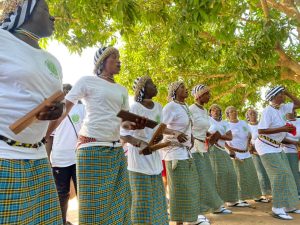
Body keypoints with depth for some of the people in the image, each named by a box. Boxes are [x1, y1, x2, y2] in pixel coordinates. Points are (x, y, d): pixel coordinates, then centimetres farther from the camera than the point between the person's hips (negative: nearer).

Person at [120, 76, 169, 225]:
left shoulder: (158, 106, 6)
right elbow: (123, 134, -18)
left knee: (157, 197, 15)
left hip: (154, 157, 7)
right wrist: (140, 143, -33)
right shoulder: (134, 108, -15)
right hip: (139, 157, -7)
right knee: (142, 199, 0)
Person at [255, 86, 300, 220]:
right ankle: (277, 209, -8)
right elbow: (261, 131, -26)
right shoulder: (268, 111, -19)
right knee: (280, 173, -15)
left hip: (276, 146, 9)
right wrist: (282, 129, -27)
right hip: (266, 147, -9)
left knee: (286, 174, 12)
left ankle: (288, 206, 23)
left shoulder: (282, 108, 5)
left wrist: (288, 93, 4)